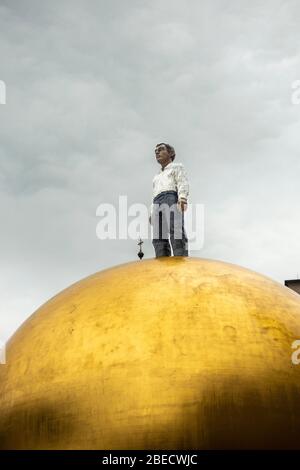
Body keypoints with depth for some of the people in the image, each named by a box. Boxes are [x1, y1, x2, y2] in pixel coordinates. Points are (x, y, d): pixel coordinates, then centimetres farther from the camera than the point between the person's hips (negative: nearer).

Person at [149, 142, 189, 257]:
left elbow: (183, 183, 1)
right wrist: (152, 214, 13)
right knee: (159, 238, -14)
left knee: (176, 233, -27)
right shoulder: (157, 177, 38)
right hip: (158, 205, 6)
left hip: (172, 199, -6)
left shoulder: (177, 167, 19)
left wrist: (183, 197, -20)